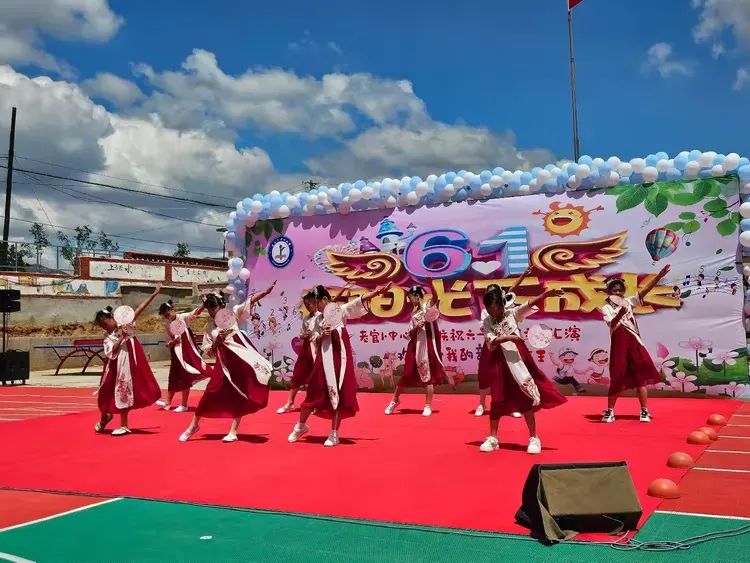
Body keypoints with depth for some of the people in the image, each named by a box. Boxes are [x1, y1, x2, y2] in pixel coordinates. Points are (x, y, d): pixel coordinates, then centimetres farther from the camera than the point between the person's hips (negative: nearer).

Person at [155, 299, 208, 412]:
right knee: (174, 378, 11)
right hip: (176, 354, 4)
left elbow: (196, 313, -22)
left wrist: (204, 304, -41)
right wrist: (173, 342, -17)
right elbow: (168, 344, 6)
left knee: (185, 378, 1)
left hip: (188, 352, -4)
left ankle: (184, 405, 10)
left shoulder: (183, 317, -6)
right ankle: (167, 403, 23)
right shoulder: (167, 327, 6)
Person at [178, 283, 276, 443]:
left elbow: (251, 300, -8)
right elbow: (209, 352, 9)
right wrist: (217, 342, -10)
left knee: (240, 394, 0)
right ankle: (194, 425, 19)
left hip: (242, 358, -2)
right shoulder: (210, 328, 9)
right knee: (212, 392, 2)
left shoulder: (233, 314, 2)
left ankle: (233, 431, 11)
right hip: (224, 362, 2)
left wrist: (267, 290, -19)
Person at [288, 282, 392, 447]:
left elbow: (361, 300, -12)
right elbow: (315, 340, 13)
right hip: (323, 358, 4)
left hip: (339, 357, -4)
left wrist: (378, 292, -24)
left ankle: (334, 434, 8)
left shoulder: (341, 310, 1)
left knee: (338, 394, -2)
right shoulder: (319, 319, 16)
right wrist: (322, 336, -10)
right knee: (314, 391, 7)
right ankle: (301, 426, 26)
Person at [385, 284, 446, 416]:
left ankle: (428, 406, 9)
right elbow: (410, 333, 9)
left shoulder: (429, 304, -2)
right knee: (408, 373, 10)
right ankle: (395, 399, 23)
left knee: (428, 374, 0)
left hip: (428, 344, -5)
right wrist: (416, 327, -10)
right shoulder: (414, 312, 14)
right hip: (415, 344, 5)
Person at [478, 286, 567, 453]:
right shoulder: (487, 322, 1)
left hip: (517, 359, -1)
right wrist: (509, 337, -27)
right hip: (499, 363, 1)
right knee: (497, 400, 8)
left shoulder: (513, 313, -1)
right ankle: (493, 438, 20)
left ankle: (534, 438, 12)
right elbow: (491, 341, -13)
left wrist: (546, 294, -30)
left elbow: (530, 304, -15)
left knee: (525, 399, 2)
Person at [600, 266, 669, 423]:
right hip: (619, 346, -3)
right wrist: (620, 313, -39)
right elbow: (612, 324, -19)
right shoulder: (606, 308, 0)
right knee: (617, 379, 0)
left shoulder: (628, 302, 10)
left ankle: (644, 411, 6)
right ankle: (609, 411, 11)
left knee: (641, 376, 0)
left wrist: (659, 276, -14)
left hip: (634, 344, 3)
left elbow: (645, 290, -2)